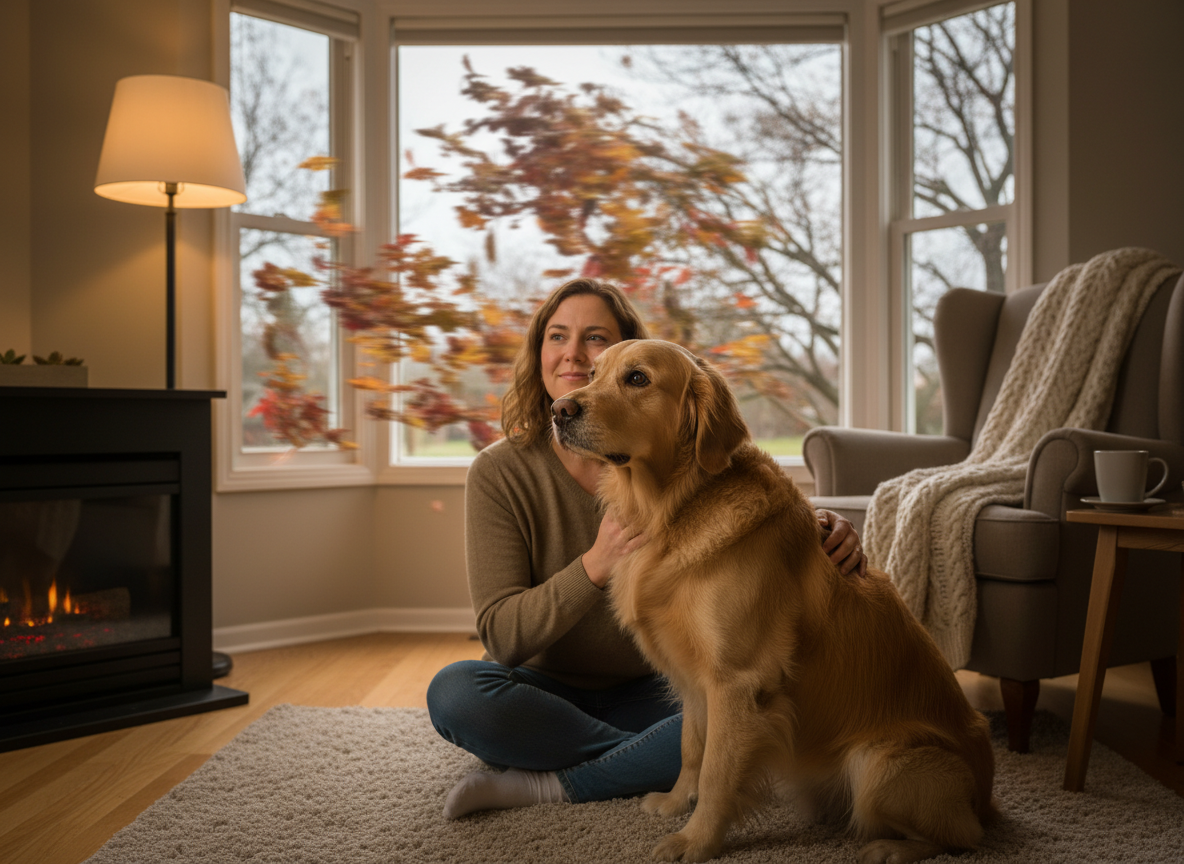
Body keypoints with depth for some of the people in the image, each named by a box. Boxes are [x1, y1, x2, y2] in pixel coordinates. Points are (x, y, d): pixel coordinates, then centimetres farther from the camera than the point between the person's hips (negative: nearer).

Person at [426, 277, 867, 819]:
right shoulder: (500, 474, -11)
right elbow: (501, 634, -17)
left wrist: (823, 532, -25)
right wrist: (594, 567, -33)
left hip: (646, 692, 1)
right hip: (543, 690, 0)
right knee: (453, 691, -32)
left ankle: (547, 785, -19)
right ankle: (651, 763, -16)